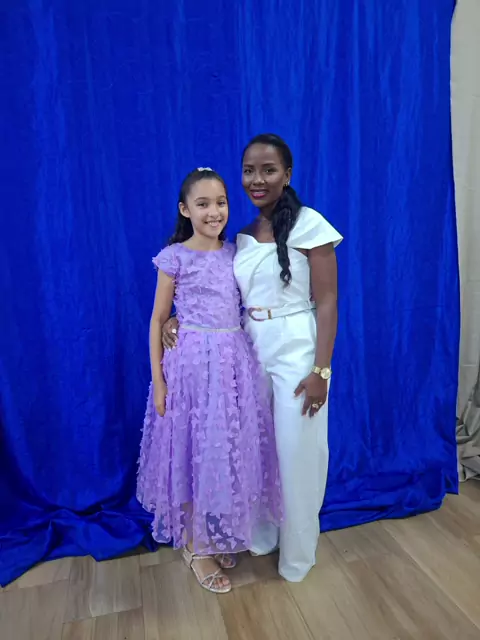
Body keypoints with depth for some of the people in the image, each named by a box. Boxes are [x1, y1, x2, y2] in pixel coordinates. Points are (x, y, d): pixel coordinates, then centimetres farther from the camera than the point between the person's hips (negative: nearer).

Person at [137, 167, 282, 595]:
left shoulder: (235, 253, 7)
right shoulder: (175, 256, -5)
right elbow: (158, 319, -3)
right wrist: (158, 379, -6)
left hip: (236, 361, 5)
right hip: (192, 362, -4)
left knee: (232, 448, 13)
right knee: (194, 450, 6)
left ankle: (219, 536, 37)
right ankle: (195, 546, 28)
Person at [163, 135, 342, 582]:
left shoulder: (309, 224, -10)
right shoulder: (240, 230, 6)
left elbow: (327, 303, -11)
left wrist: (321, 369, -15)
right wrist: (181, 318, -6)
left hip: (296, 352, -5)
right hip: (250, 351, 5)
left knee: (297, 453, 8)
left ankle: (297, 553, 33)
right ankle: (262, 535, 41)